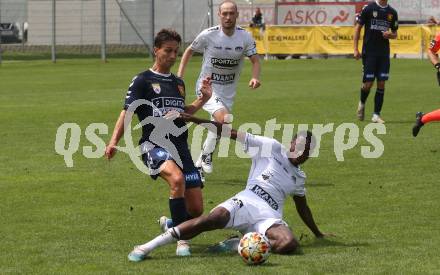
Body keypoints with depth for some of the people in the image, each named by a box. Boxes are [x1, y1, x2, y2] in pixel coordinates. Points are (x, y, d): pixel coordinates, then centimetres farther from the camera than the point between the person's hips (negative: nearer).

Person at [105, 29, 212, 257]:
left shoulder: (178, 83, 20)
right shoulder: (143, 81, 1)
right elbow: (128, 112, -6)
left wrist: (203, 99, 19)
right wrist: (114, 141, -19)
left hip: (180, 147, 6)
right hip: (154, 144, -6)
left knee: (196, 209, -1)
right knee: (177, 178, -38)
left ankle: (171, 224, 33)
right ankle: (181, 240, -30)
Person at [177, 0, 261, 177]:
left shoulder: (245, 37, -7)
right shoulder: (208, 35, -12)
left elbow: (255, 60, -6)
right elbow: (189, 51, 4)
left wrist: (255, 77, -27)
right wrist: (179, 75, -3)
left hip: (228, 92, 4)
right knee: (224, 119, -27)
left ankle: (199, 163, 30)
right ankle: (207, 154, -6)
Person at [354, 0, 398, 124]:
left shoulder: (392, 12, 8)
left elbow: (395, 34, 17)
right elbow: (358, 27, 0)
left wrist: (390, 35, -8)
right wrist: (356, 49, -6)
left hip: (384, 52, 3)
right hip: (369, 52, -3)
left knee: (381, 83, -1)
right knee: (368, 83, -5)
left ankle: (376, 115, 7)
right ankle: (362, 104, 26)